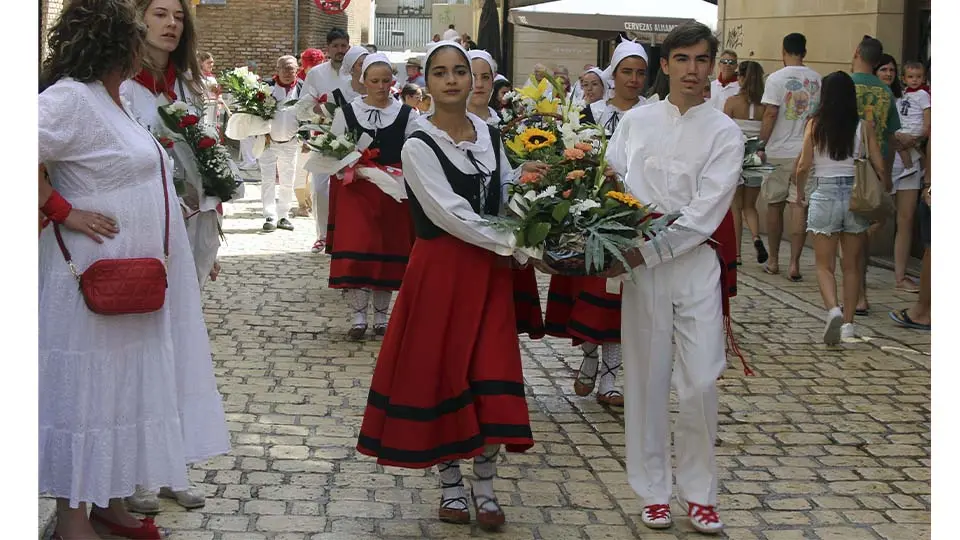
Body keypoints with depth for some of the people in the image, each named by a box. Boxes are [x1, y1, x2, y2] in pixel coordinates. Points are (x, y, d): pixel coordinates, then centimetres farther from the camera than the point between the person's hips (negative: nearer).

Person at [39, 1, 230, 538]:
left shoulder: (113, 98, 12)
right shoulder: (70, 98, -17)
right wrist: (63, 212, -20)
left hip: (136, 279, 9)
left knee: (128, 384, 15)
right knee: (86, 389, 1)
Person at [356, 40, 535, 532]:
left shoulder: (491, 135, 7)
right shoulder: (418, 146, -10)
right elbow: (450, 215, -17)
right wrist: (514, 244, -16)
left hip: (490, 268, 4)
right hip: (441, 269, -4)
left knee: (491, 374, 3)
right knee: (442, 372, 4)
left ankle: (484, 486, 16)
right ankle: (451, 484, 20)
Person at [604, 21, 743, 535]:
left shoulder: (724, 132, 0)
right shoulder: (635, 121, 7)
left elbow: (704, 214, -9)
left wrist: (640, 254, -15)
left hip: (697, 263, -1)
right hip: (639, 265, 1)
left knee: (701, 382, -3)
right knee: (647, 379, 5)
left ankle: (698, 490, 14)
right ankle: (653, 488, 19)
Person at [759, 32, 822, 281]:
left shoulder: (776, 79, -8)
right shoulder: (816, 79, 4)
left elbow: (770, 114, -12)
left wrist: (761, 144, -3)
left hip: (779, 151, -2)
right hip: (807, 151, 2)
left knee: (775, 205, 10)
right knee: (799, 207, 0)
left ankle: (773, 261, 19)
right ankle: (794, 264, -5)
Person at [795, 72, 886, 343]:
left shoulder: (815, 124, -5)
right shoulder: (864, 127, -2)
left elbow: (804, 166, -6)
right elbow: (879, 168, -2)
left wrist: (800, 192, 12)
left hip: (825, 196, -2)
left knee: (824, 265, 7)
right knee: (852, 265, 14)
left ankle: (833, 309, -18)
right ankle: (848, 323, 16)